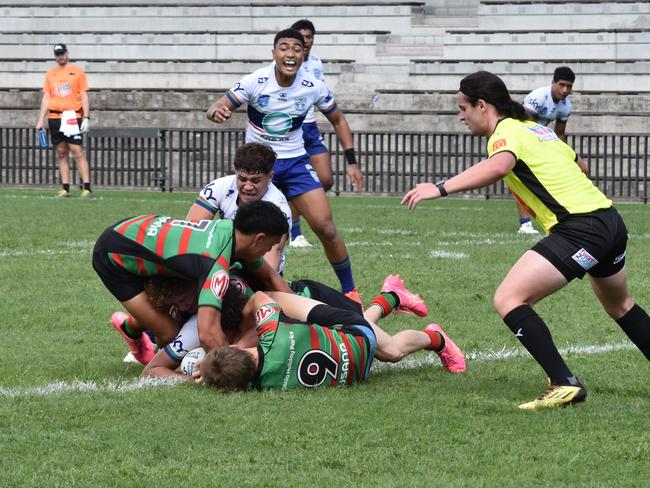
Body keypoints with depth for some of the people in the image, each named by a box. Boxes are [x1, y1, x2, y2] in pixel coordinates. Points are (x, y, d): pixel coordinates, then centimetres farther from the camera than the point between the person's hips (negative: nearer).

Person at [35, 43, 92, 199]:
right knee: (61, 153, 4)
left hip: (73, 117, -4)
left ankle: (87, 188, -13)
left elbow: (84, 96, 1)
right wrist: (40, 120, 7)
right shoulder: (50, 74, 15)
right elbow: (46, 97, 14)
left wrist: (86, 117, -8)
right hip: (54, 118, 4)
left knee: (77, 151, -11)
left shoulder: (77, 72, 5)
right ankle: (65, 189, 5)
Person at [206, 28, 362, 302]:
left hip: (295, 161, 1)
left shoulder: (313, 87, -8)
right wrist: (217, 112, -42)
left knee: (325, 228, -8)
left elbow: (338, 120, 8)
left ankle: (350, 291, 7)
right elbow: (216, 109, -16)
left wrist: (351, 162, 2)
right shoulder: (255, 83, -16)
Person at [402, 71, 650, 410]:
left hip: (579, 228, -10)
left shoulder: (507, 132, -8)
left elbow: (498, 166, -31)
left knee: (508, 299, -13)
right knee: (619, 305, 32)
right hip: (610, 219, 10)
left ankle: (565, 385, -20)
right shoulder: (535, 128, 20)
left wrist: (441, 188, -35)